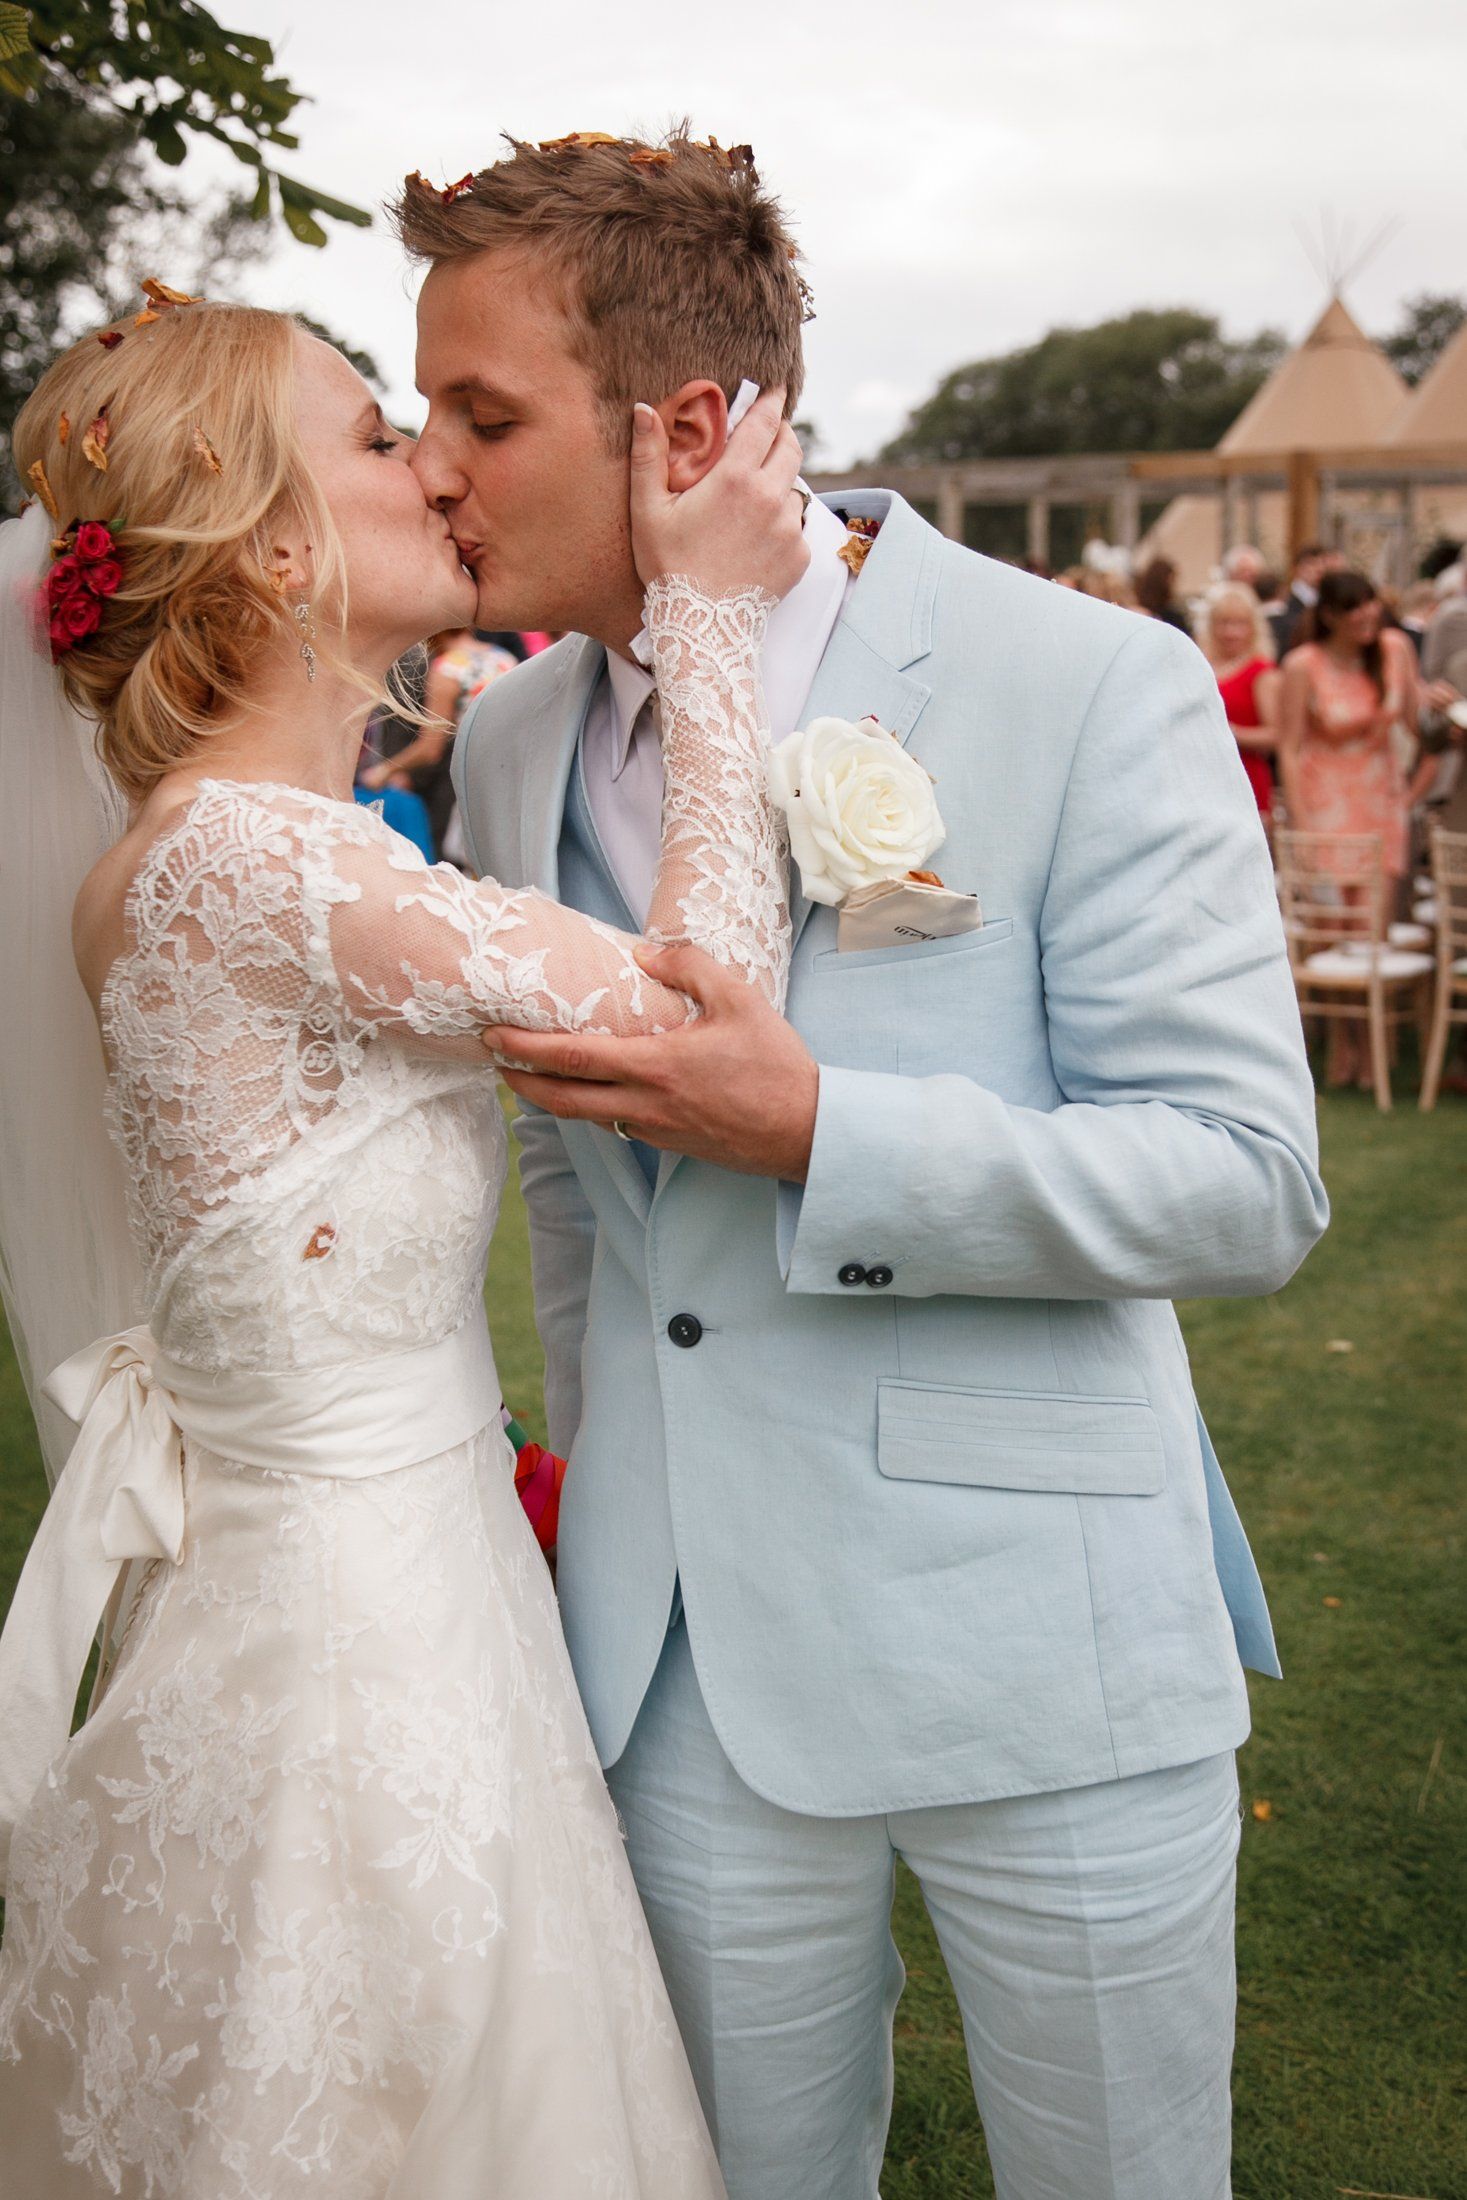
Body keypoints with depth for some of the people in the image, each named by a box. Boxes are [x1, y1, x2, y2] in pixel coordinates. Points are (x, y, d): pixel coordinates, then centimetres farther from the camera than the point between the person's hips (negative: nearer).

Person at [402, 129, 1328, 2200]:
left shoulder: (1094, 688, -13)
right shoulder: (513, 742, 4)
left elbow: (1249, 1179, -15)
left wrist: (816, 1135, -25)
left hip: (1048, 1656, -4)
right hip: (687, 1662, 4)